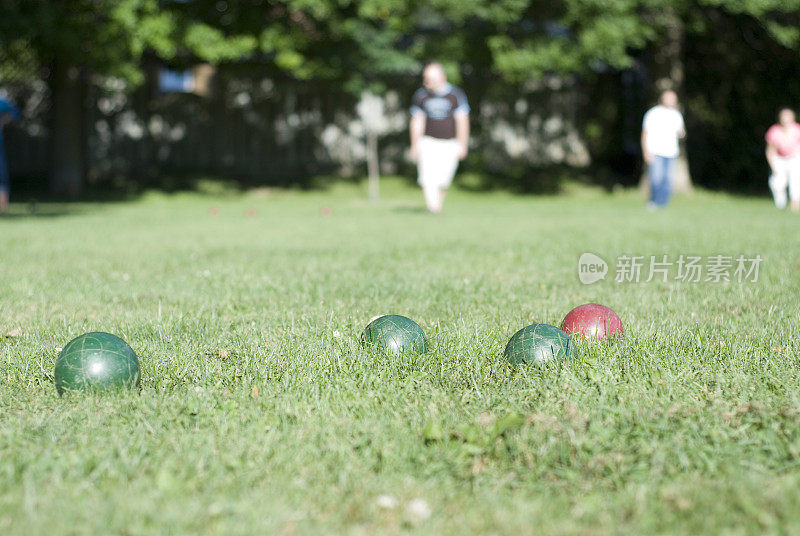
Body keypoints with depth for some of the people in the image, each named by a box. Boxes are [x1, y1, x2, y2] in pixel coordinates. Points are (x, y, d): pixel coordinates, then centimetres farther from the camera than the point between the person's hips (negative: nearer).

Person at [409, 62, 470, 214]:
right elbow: (417, 122, 5)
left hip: (450, 143, 0)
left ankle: (439, 205, 19)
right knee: (428, 177, -20)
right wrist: (415, 146, 3)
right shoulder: (420, 95, 0)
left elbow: (462, 121, -3)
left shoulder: (455, 94, -5)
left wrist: (462, 145, -6)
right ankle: (432, 205, -30)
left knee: (443, 180, 0)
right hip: (428, 141, 0)